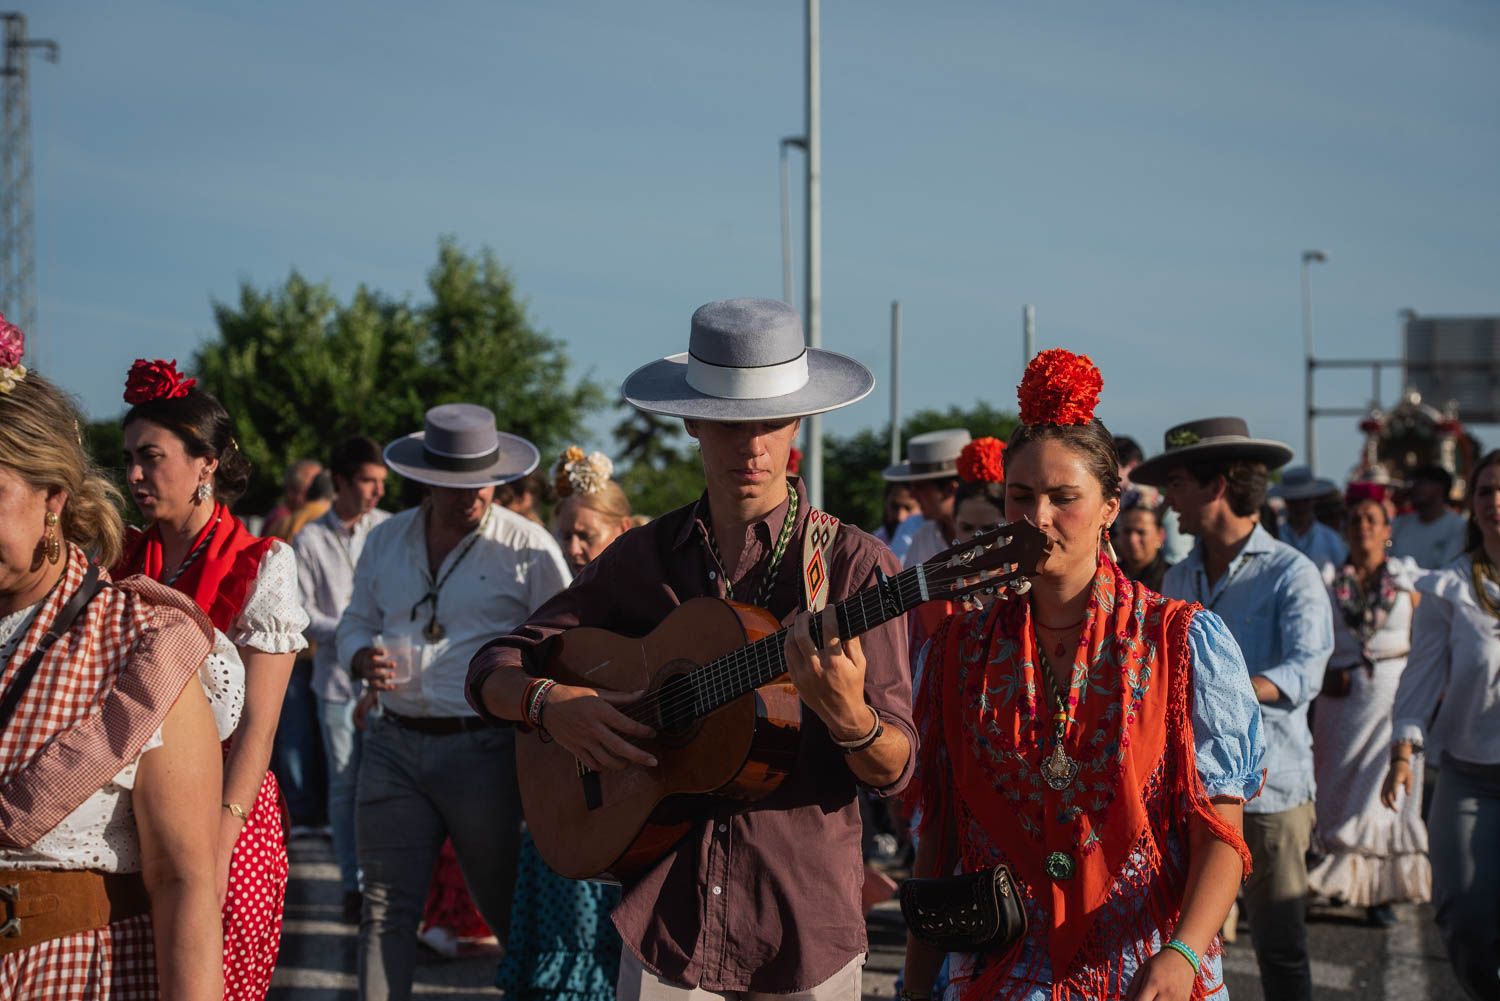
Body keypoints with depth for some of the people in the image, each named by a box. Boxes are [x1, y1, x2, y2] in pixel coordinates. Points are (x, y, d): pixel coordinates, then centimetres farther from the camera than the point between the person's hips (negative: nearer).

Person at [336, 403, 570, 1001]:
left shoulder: (527, 547, -4)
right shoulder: (385, 540, 11)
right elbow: (355, 625, 20)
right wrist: (363, 659, -4)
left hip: (483, 749, -4)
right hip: (393, 745, 4)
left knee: (505, 903, 6)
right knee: (386, 906, 3)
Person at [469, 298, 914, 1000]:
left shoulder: (853, 565, -7)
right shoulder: (642, 558, 4)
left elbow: (893, 771, -9)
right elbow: (491, 671, 7)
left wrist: (846, 713, -30)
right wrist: (549, 702, -13)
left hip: (803, 929, -2)